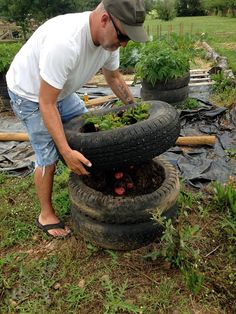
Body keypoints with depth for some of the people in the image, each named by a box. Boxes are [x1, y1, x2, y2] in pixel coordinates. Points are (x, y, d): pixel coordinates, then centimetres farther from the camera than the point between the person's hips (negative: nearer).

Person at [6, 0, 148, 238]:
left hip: (62, 90, 8)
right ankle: (46, 215, 14)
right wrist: (67, 151, -38)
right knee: (48, 158, -7)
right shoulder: (64, 42, -40)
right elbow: (46, 104, -35)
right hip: (30, 94, -8)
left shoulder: (109, 37, -14)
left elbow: (113, 77, 5)